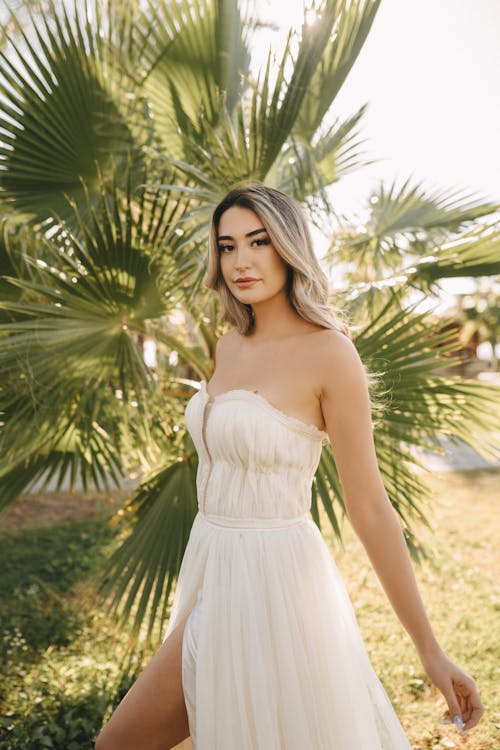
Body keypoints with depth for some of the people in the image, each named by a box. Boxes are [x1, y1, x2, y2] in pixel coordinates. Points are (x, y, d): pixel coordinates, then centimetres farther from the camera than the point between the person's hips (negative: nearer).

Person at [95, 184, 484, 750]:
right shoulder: (230, 346, 7)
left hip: (273, 585, -7)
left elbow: (370, 508, -13)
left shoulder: (329, 353, -15)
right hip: (213, 577, 8)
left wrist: (430, 650, -10)